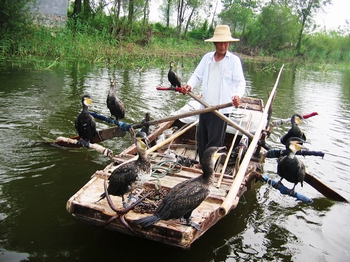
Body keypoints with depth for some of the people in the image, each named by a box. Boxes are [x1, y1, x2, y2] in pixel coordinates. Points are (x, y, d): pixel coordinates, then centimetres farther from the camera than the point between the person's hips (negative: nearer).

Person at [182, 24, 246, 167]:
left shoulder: (234, 60, -4)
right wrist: (189, 85, -15)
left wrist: (238, 95, -31)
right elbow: (197, 75, 7)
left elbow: (240, 81, -10)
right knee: (201, 136, 15)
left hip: (222, 107, -5)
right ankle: (202, 161, 33)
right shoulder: (207, 57, 8)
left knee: (215, 139, -3)